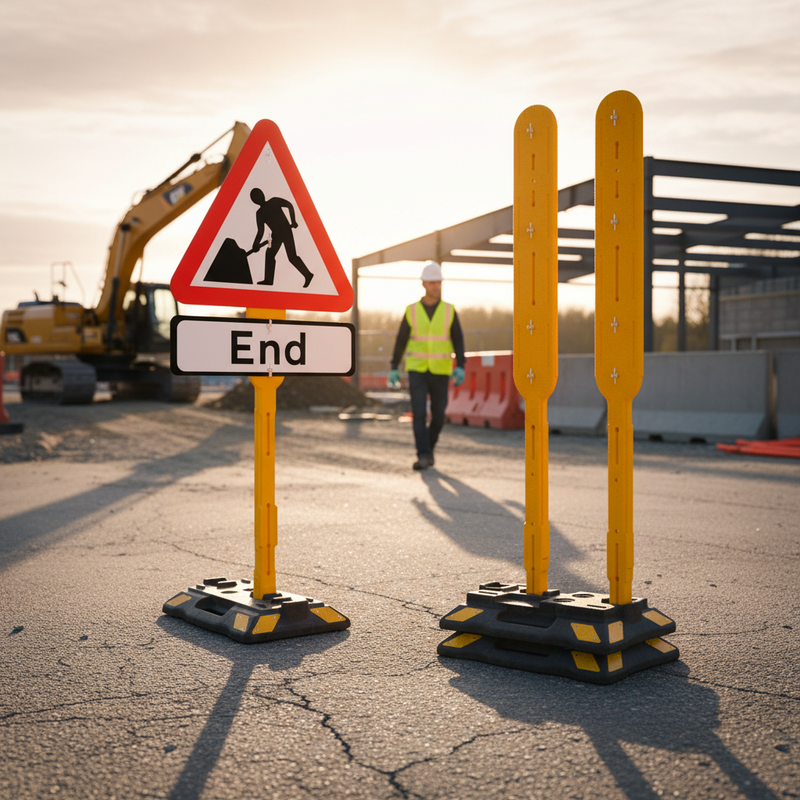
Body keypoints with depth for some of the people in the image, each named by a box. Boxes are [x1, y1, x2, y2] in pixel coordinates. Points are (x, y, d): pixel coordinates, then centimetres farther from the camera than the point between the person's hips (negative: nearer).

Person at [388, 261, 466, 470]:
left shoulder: (450, 311, 1)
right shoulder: (412, 311, 1)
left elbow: (458, 342, -2)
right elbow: (400, 341, 6)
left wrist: (460, 368, -17)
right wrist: (393, 369, 2)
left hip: (440, 372, 1)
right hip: (416, 371, -1)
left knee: (438, 415, 4)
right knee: (419, 413, -14)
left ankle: (429, 448, 29)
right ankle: (423, 457, -13)